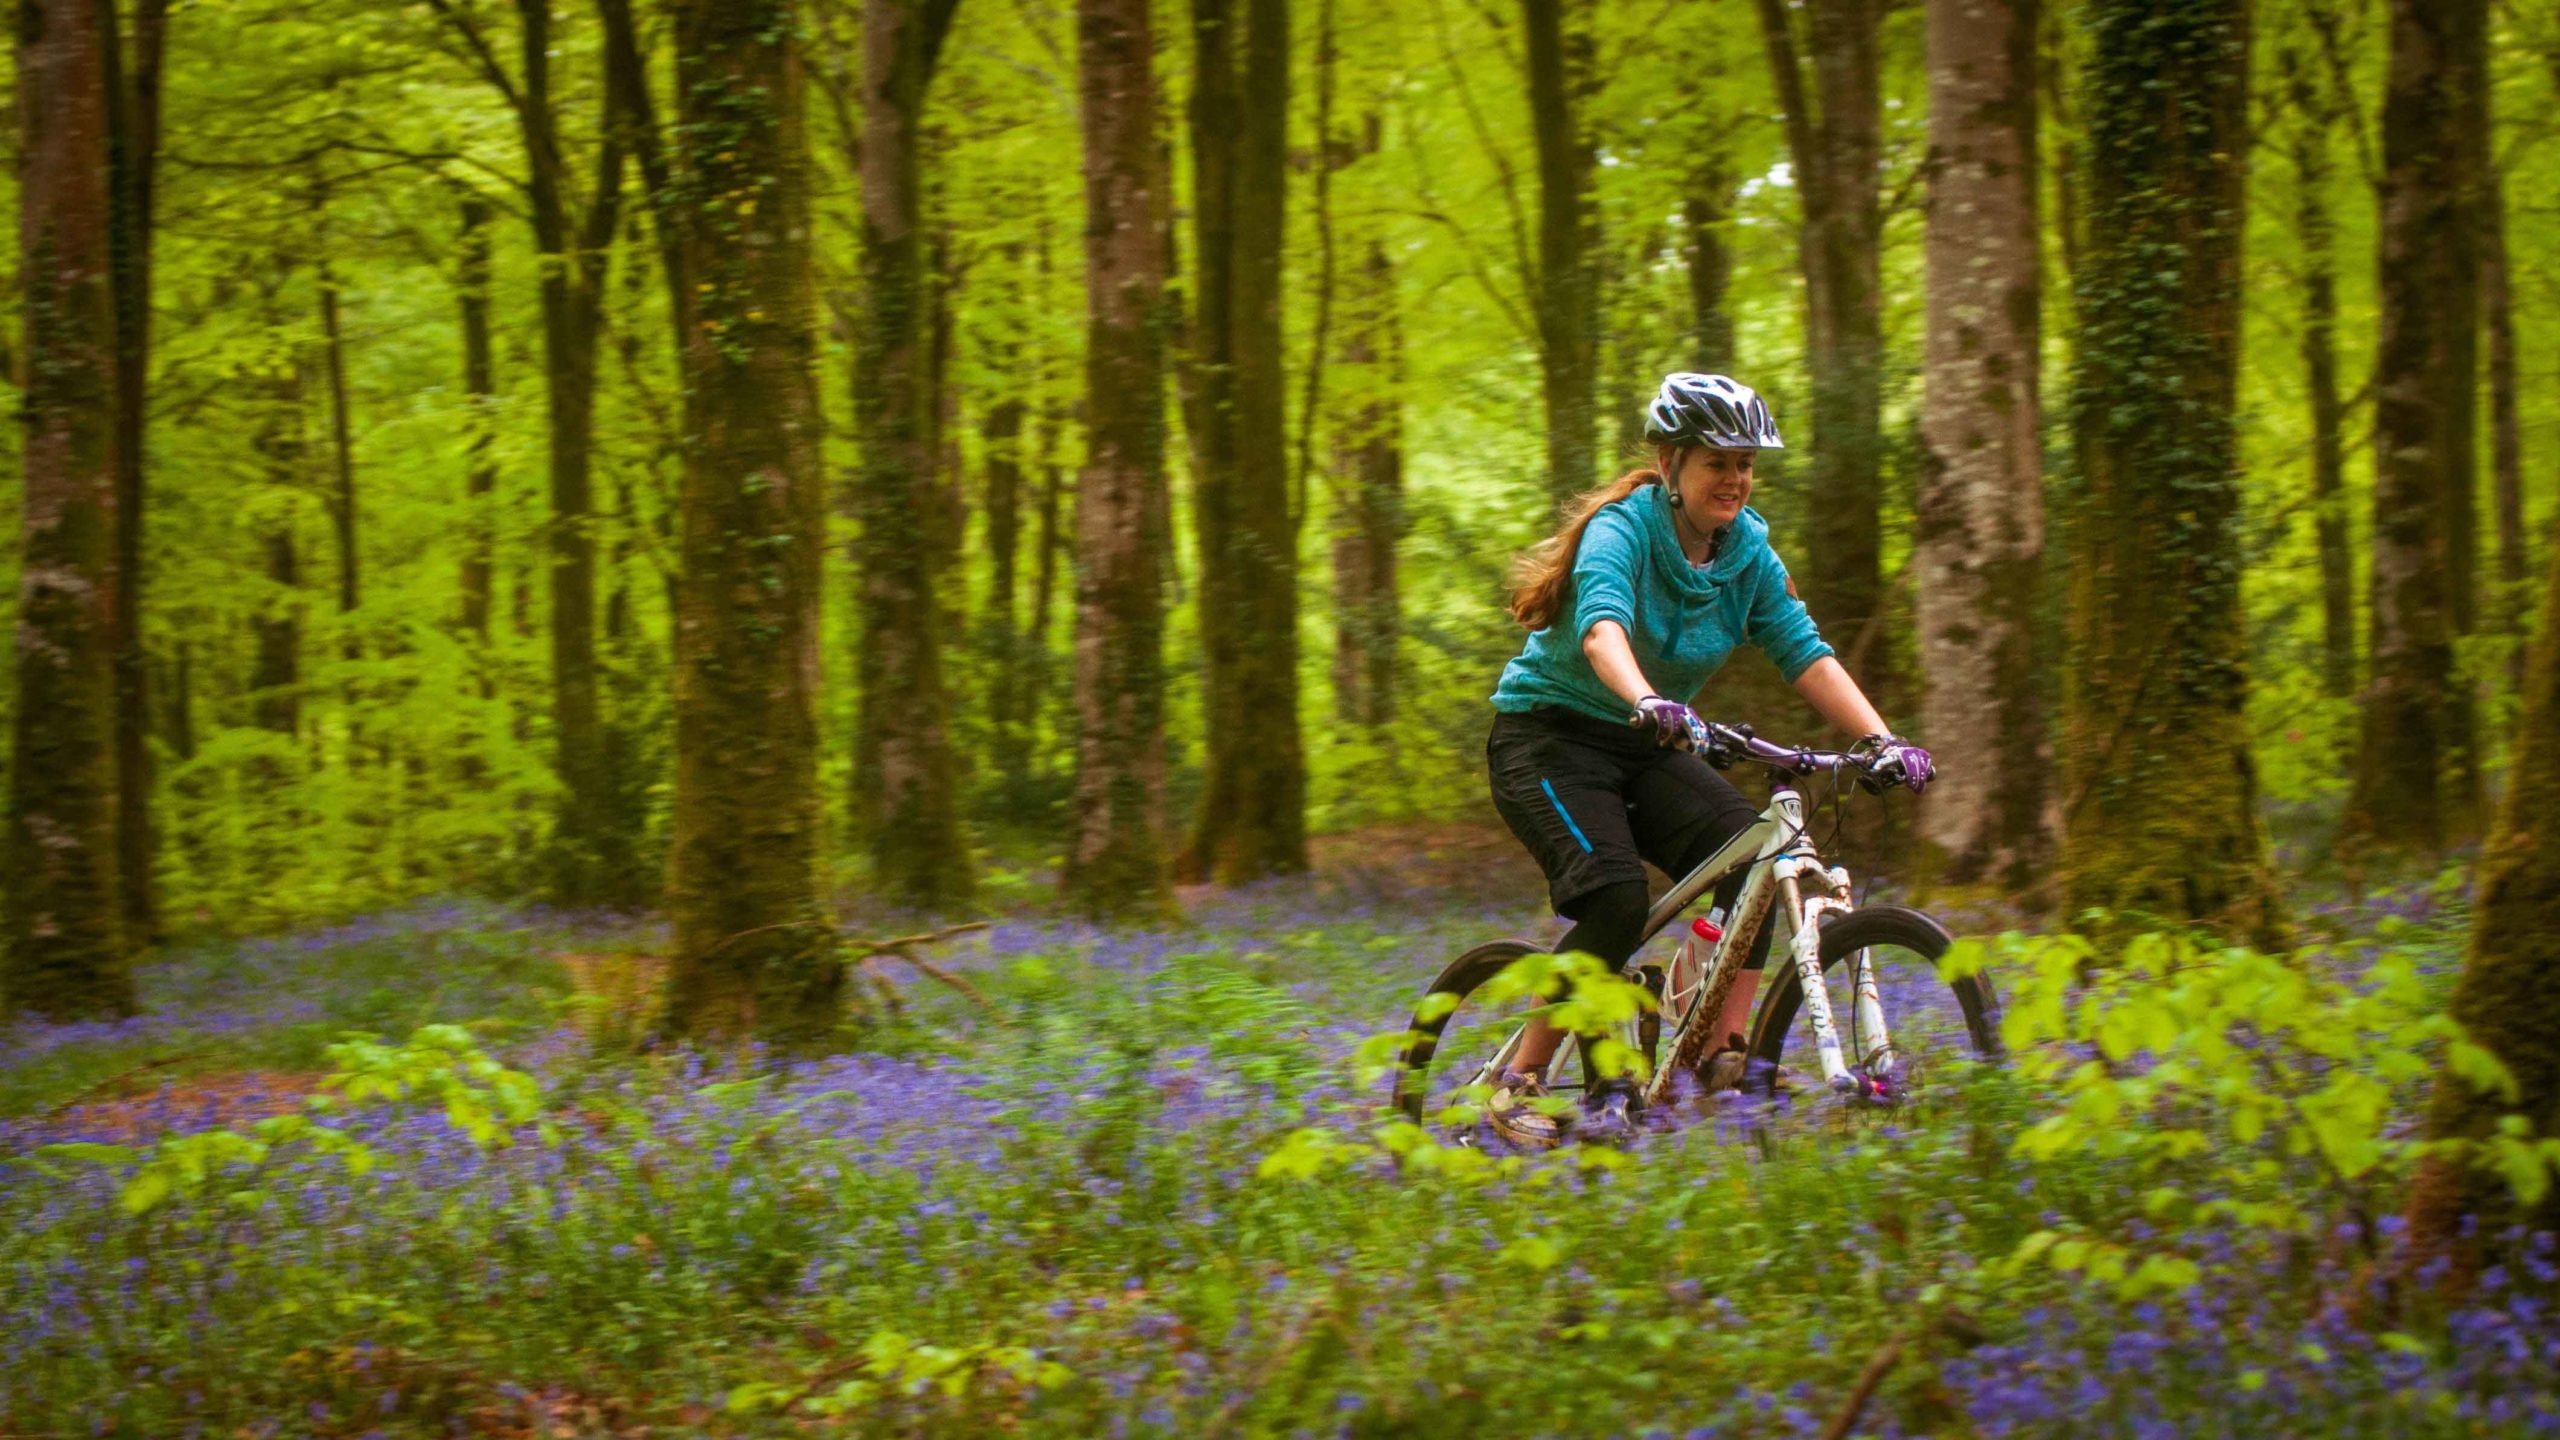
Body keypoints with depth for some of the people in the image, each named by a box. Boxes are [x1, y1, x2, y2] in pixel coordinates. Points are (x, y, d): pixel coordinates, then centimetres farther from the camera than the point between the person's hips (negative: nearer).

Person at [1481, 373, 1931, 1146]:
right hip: (1549, 735, -6)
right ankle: (1519, 1083, -14)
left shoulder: (1747, 550, -1)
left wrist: (1881, 739, -21)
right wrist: (1646, 701, -60)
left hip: (1644, 749, 6)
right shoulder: (1623, 529, -20)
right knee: (1618, 897, -27)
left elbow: (1803, 650, -7)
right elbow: (1601, 625, -39)